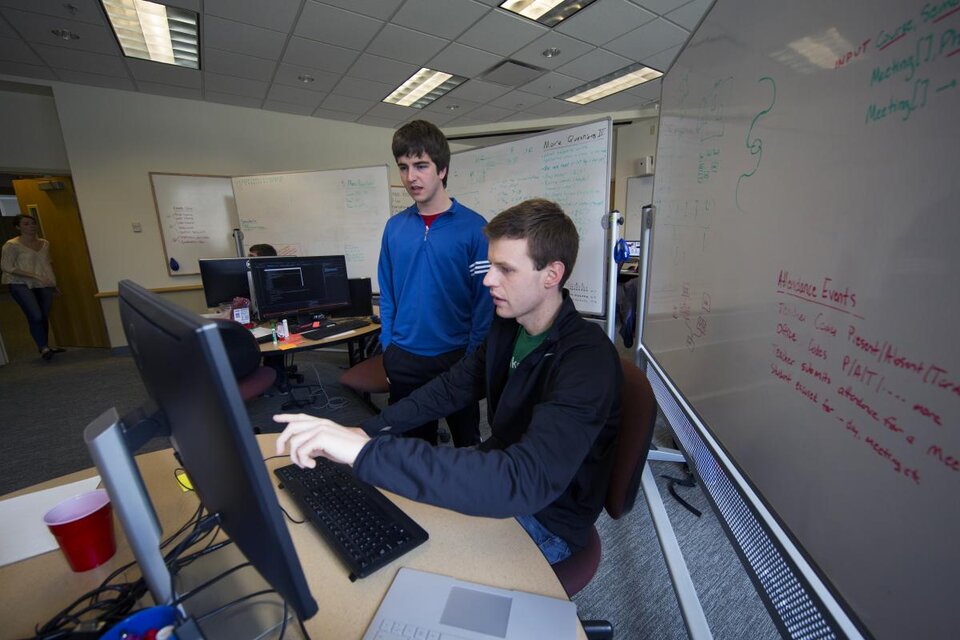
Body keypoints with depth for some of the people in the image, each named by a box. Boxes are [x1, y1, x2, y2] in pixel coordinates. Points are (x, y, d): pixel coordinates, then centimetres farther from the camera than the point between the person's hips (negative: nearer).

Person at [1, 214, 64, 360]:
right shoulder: (12, 245, -7)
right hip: (22, 285, -4)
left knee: (44, 316, 5)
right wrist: (35, 276, -18)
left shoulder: (44, 243, 9)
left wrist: (52, 280, 11)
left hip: (44, 285, 5)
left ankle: (45, 347, 16)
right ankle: (43, 348, -4)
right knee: (35, 316, -14)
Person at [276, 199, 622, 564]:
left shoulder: (587, 359, -30)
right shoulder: (508, 324, -5)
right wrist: (365, 431, -9)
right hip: (502, 482, 6)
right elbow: (451, 388, 2)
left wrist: (366, 452, -44)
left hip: (545, 520, -6)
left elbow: (525, 481, -42)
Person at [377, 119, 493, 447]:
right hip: (404, 360, 4)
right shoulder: (395, 227, 2)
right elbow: (387, 295, 7)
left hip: (456, 357, -3)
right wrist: (388, 349, 4)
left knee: (467, 441, 18)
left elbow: (484, 300, -10)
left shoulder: (472, 226, -10)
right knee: (414, 442, 21)